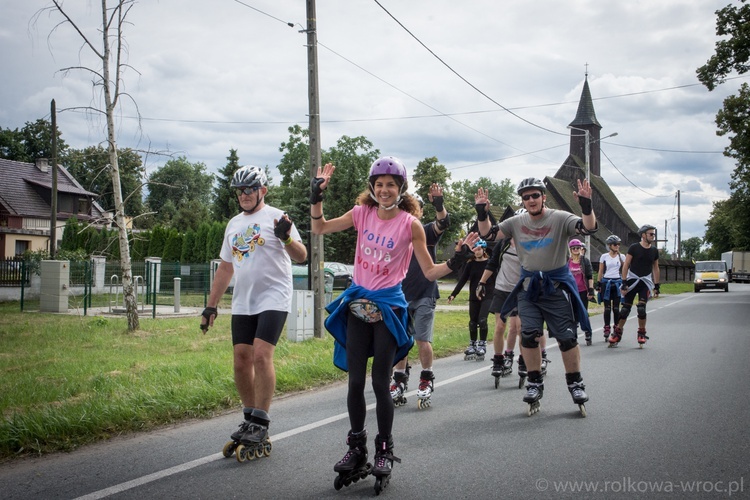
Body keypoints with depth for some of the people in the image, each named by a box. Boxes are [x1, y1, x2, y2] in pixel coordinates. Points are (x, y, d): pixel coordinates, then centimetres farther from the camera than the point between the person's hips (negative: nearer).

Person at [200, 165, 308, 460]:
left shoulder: (275, 217, -1)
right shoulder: (234, 224, 18)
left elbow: (301, 257, -10)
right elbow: (225, 268, 22)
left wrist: (287, 238, -30)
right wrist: (211, 306, 18)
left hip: (273, 299, -6)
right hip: (242, 303, 6)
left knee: (261, 355, -17)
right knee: (241, 361, 3)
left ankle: (260, 426, -10)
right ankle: (249, 421, 16)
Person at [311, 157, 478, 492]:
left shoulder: (410, 223, -9)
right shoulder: (362, 213, 1)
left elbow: (429, 272, -5)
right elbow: (320, 229, 10)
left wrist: (455, 262, -22)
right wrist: (317, 197, -3)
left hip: (388, 306, -3)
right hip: (357, 303, 3)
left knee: (380, 383, -2)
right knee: (355, 381, 7)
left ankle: (384, 451, 16)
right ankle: (357, 448, 24)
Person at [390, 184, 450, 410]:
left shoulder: (427, 231, -1)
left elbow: (443, 222, -23)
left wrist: (439, 205, -42)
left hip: (425, 295, -3)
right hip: (401, 296, 3)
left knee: (423, 340, -6)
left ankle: (427, 381, 8)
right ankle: (400, 382, 17)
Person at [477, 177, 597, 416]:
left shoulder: (560, 218, -7)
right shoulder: (516, 222, 4)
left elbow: (588, 228, -20)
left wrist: (586, 206, -36)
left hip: (556, 286, -2)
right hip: (528, 287, 3)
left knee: (567, 337, 0)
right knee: (529, 335, -5)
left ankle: (575, 384, 15)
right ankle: (535, 384, 9)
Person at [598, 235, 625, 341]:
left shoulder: (621, 256, 8)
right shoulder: (604, 256, 5)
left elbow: (624, 271, 11)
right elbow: (601, 272, 7)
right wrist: (599, 284, 2)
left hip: (617, 283, 1)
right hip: (606, 283, -1)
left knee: (616, 308, 1)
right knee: (607, 308, -1)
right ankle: (607, 329, 3)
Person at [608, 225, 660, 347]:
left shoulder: (654, 251, 8)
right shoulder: (634, 248, -5)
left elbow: (655, 268, 15)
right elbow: (626, 265, -5)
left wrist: (656, 286, 12)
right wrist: (624, 283, -11)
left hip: (645, 282, 2)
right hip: (632, 280, -2)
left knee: (641, 308, -11)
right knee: (625, 308, -2)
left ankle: (642, 333, 6)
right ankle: (617, 333, 10)